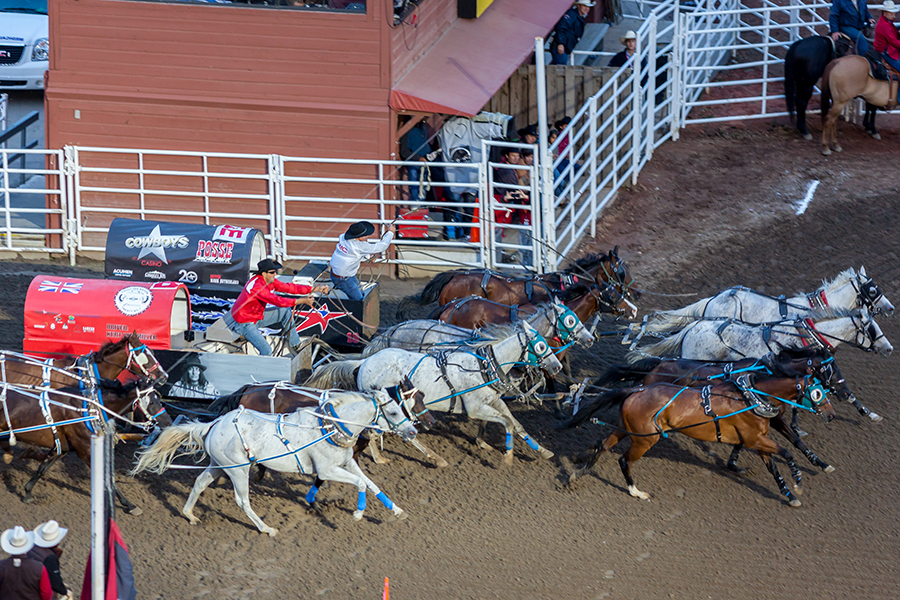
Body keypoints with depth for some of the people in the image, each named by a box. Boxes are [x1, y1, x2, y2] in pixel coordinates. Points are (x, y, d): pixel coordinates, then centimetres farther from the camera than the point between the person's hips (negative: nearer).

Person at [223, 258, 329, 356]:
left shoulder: (270, 281, -4)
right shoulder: (256, 286, -32)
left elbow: (290, 287, -4)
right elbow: (278, 301, -35)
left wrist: (315, 289, -8)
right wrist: (302, 301, -33)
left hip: (257, 315, 9)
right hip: (245, 323, -9)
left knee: (286, 312, 9)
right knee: (267, 351, -22)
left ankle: (295, 344, 20)